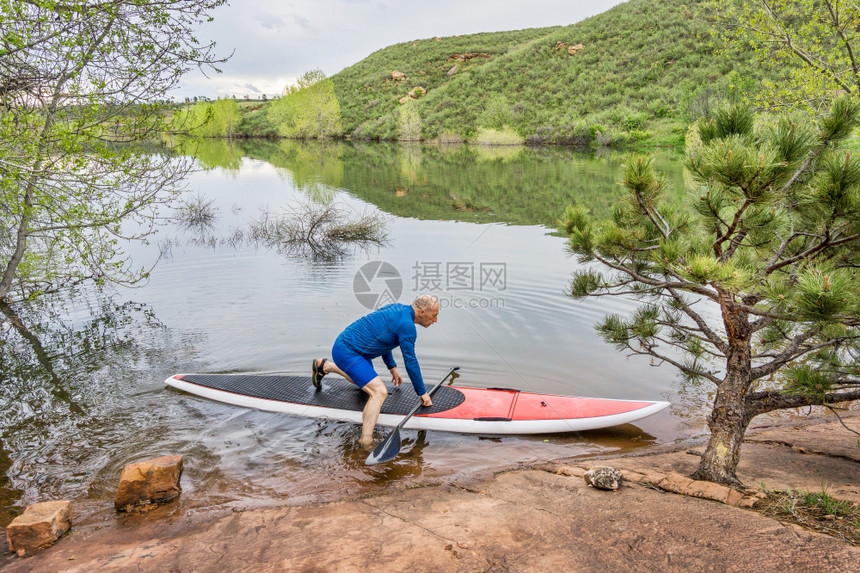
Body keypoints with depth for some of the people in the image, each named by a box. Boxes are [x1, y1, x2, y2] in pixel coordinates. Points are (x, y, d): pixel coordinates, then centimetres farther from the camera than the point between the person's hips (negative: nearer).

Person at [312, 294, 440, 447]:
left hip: (345, 345, 10)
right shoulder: (407, 325, -21)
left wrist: (392, 367, 24)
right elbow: (410, 362, -17)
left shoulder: (398, 308, 6)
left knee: (364, 381, 34)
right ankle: (366, 443, -27)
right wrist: (422, 392, -8)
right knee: (379, 391, -21)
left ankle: (324, 365, 43)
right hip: (346, 352, -10)